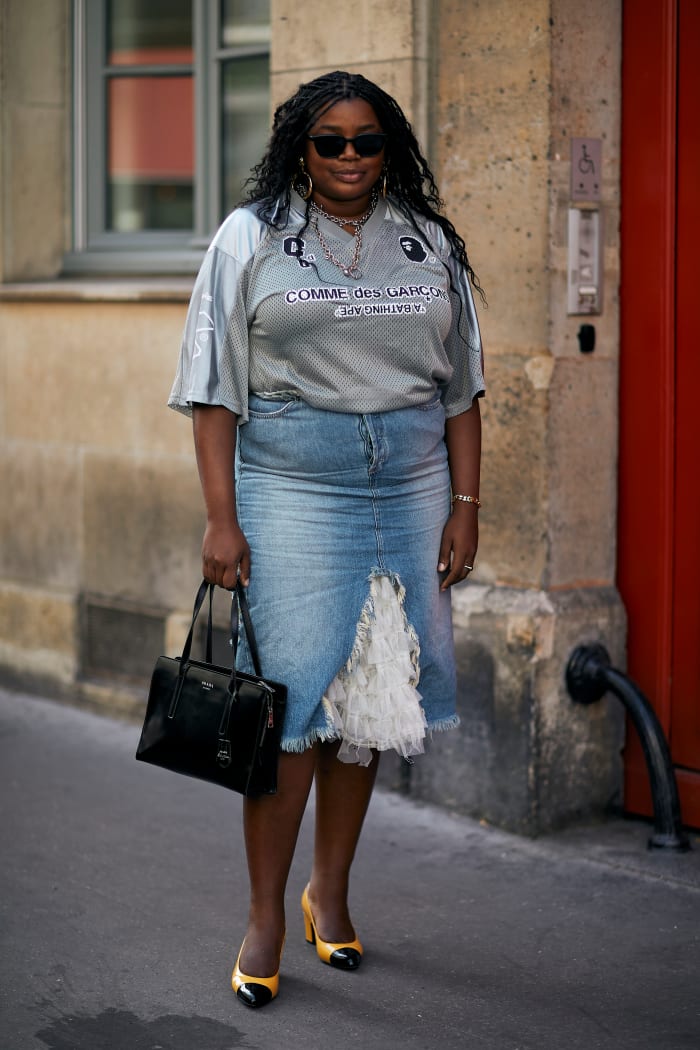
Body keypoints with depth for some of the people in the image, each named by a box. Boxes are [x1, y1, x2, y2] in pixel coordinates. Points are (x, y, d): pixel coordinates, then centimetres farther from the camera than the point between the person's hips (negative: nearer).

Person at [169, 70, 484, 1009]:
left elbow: (460, 388, 13)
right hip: (290, 486, -3)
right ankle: (266, 917, 4)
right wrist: (221, 518, -8)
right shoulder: (251, 240, 3)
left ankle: (331, 892, 22)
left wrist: (465, 505, 6)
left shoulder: (429, 244, 11)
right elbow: (216, 392, -1)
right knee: (290, 695, -7)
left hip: (409, 490, 3)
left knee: (368, 696, 6)